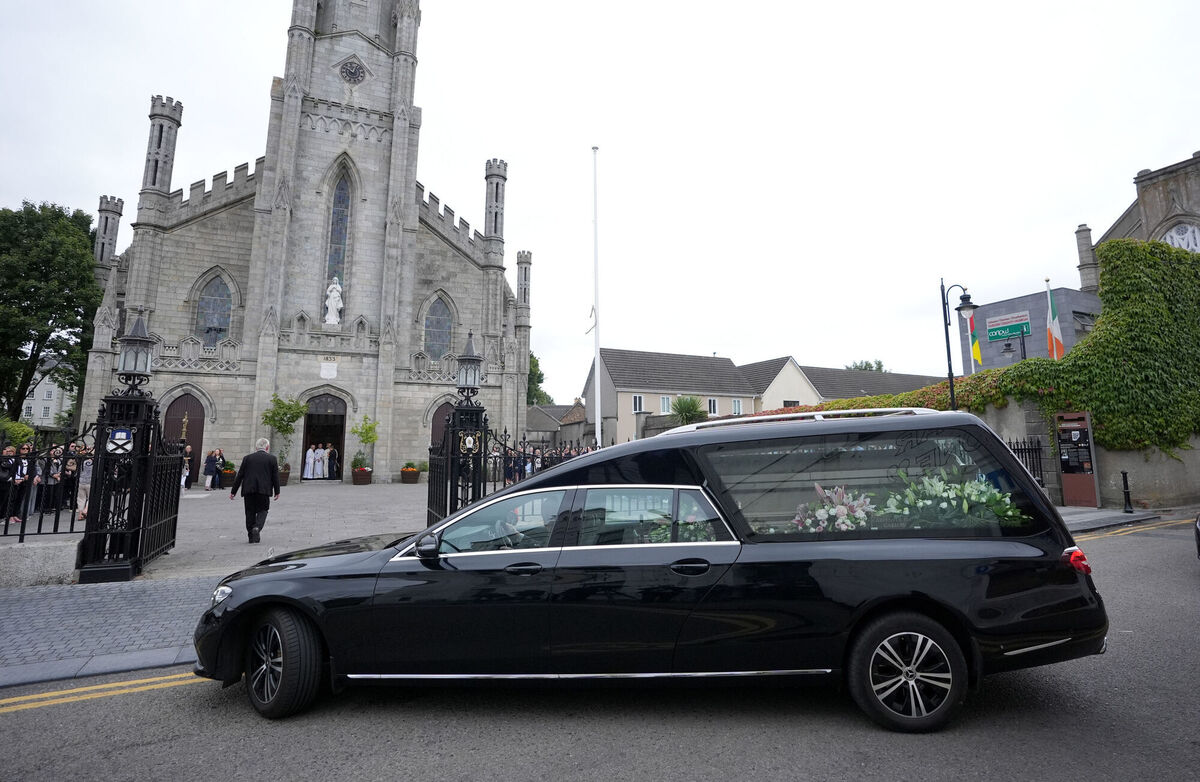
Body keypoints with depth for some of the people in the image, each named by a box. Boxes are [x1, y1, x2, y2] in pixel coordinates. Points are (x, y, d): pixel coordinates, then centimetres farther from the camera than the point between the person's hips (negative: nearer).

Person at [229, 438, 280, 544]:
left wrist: (233, 491, 11)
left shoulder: (248, 458, 6)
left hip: (248, 490, 2)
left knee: (250, 512, 10)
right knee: (262, 510, 9)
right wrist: (277, 491, 9)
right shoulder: (272, 458, 2)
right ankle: (257, 528, -16)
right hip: (264, 490, -2)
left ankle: (252, 536, 14)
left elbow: (239, 476, 6)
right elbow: (275, 476, 2)